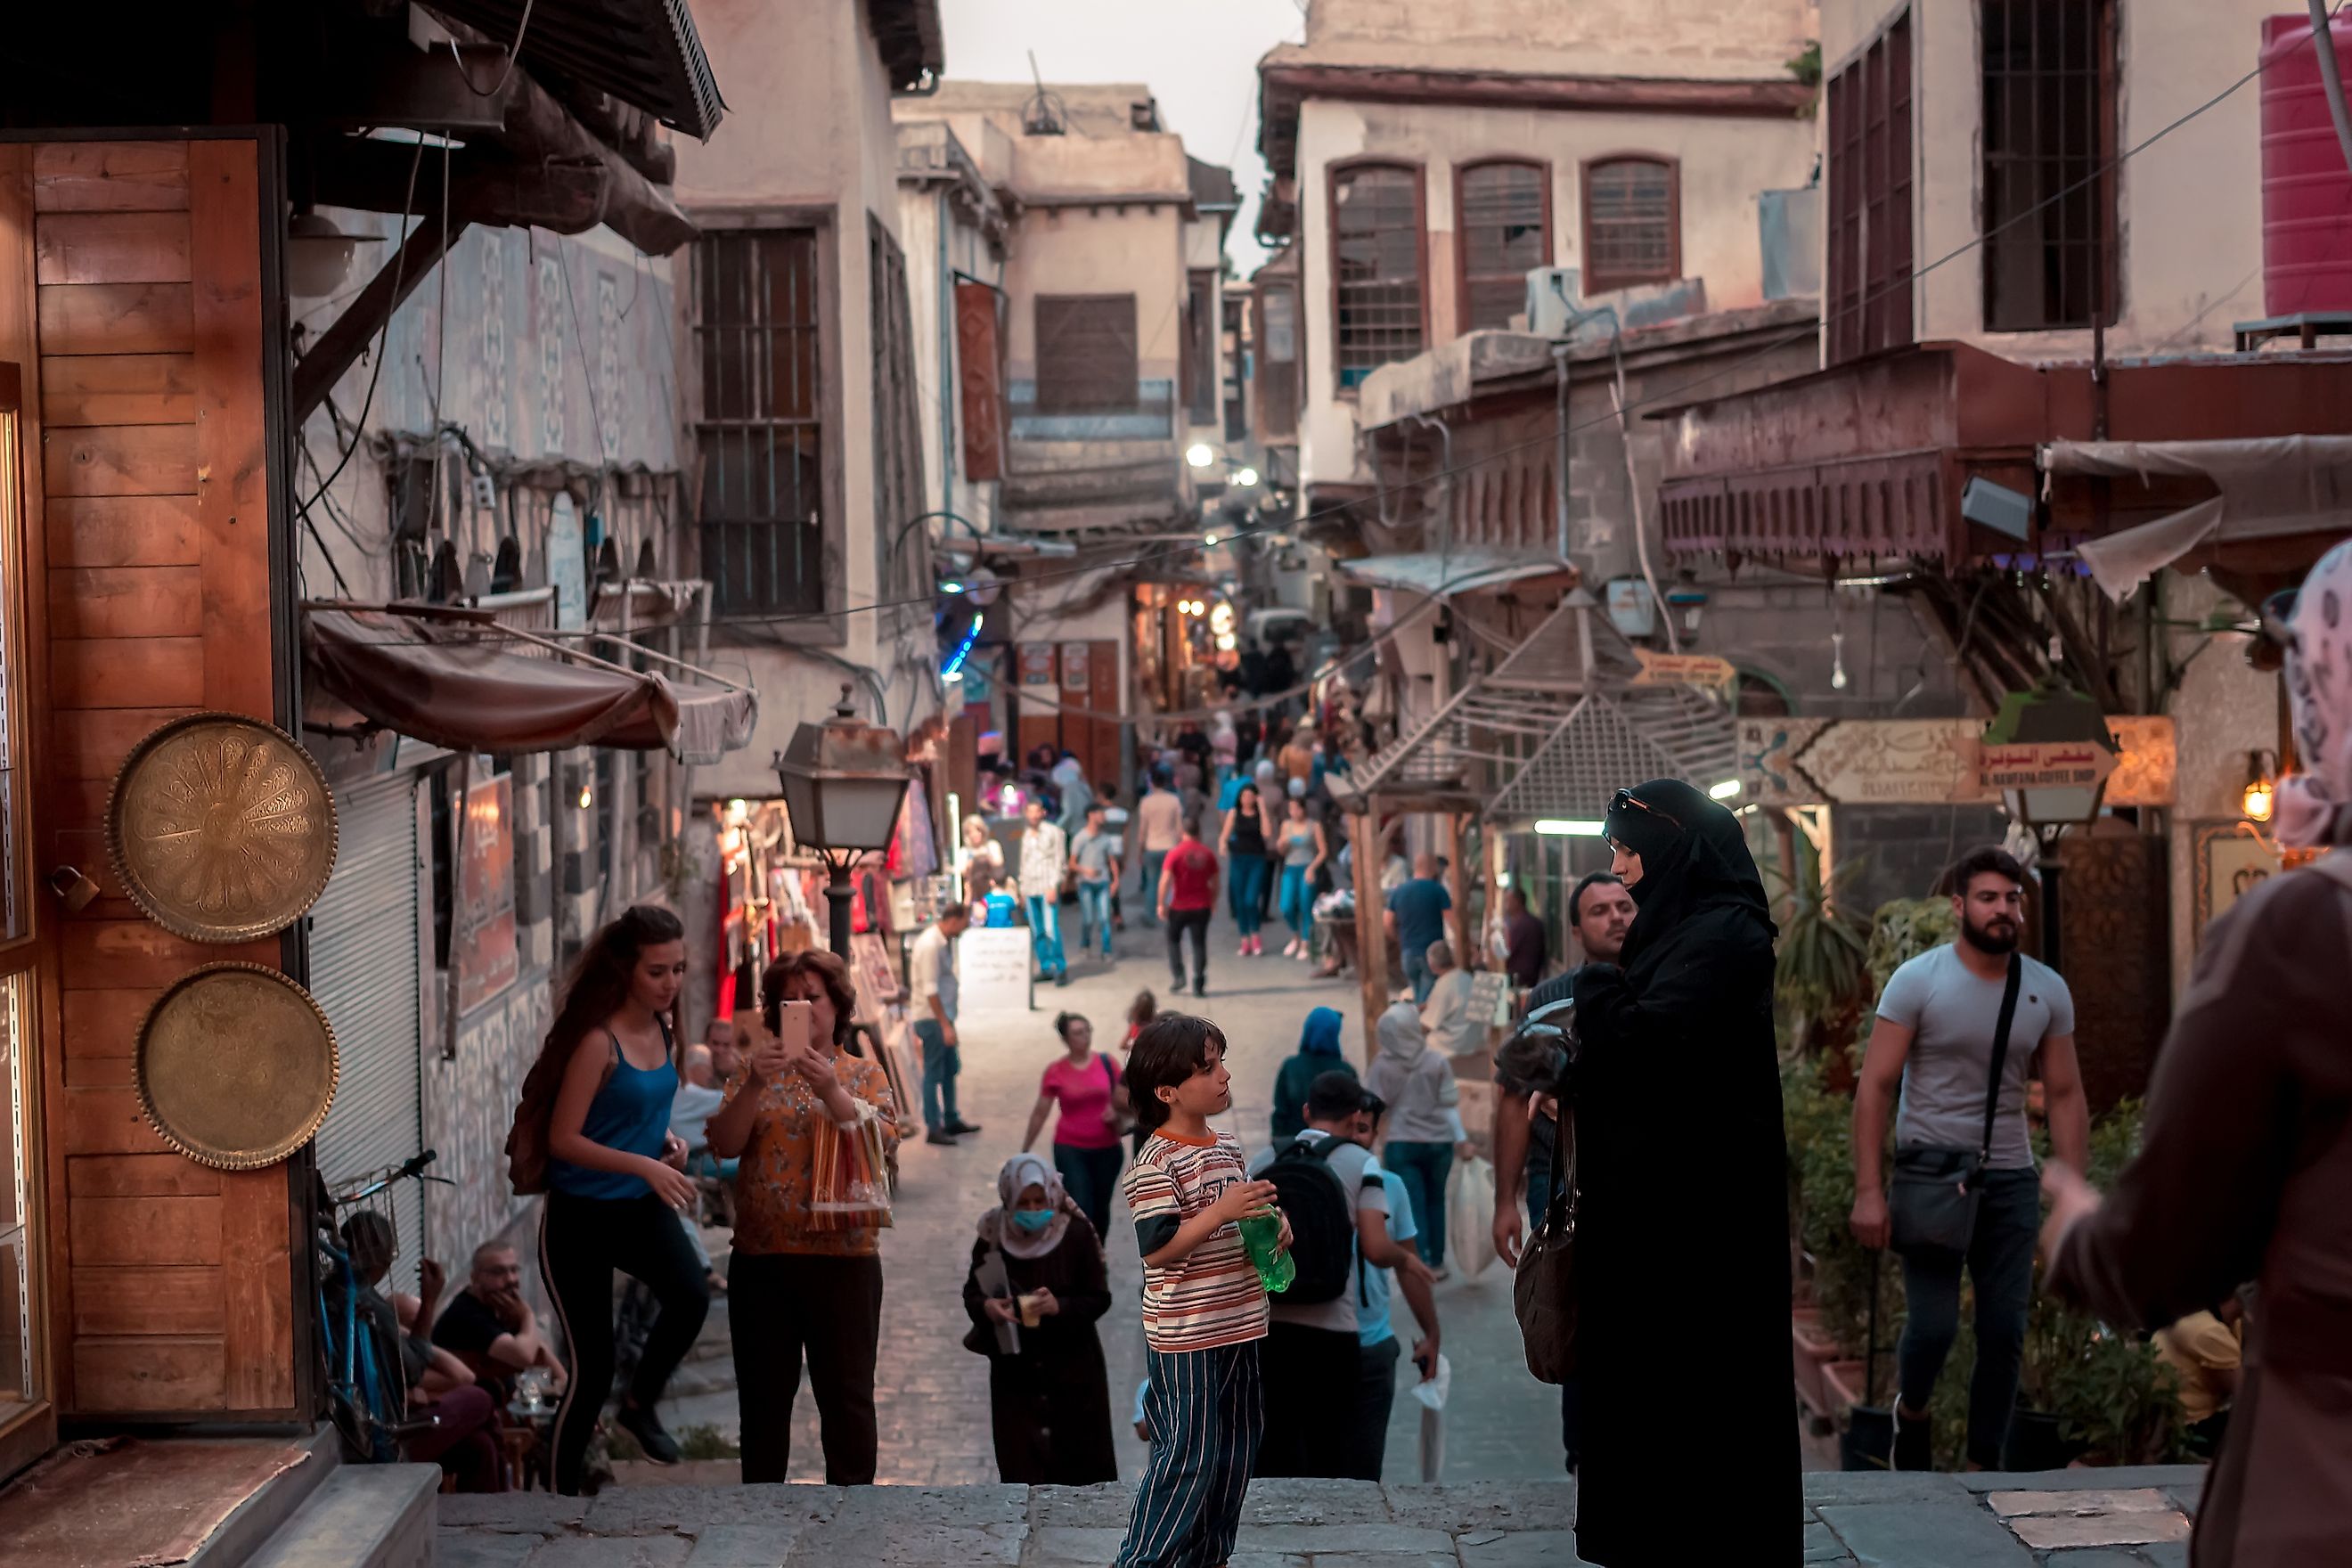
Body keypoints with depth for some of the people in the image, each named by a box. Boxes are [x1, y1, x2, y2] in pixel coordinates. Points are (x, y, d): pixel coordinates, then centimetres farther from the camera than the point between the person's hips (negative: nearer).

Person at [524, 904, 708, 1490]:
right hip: (580, 1216, -6)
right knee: (591, 1367, 0)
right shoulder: (598, 1041, -20)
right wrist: (645, 1166, -27)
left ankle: (640, 1404, 4)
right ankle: (564, 1492, 19)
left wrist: (667, 1139, 0)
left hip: (640, 1207, 6)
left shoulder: (660, 1029, 2)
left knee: (691, 1296, -23)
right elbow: (563, 1140, -20)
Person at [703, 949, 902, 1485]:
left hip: (844, 1255, -1)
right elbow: (724, 1143, -1)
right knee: (764, 1389, 8)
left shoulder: (865, 1074, 7)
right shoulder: (756, 1072, 10)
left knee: (846, 1389, 2)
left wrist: (831, 1090, -22)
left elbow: (885, 1142, -9)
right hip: (763, 1256, 1)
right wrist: (755, 1086, -17)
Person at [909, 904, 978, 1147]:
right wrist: (945, 1025, -21)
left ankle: (951, 1120, 28)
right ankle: (933, 1129, 6)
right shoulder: (930, 945, -21)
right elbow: (930, 990, -23)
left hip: (942, 1015, 9)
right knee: (934, 1073, -1)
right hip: (931, 1018, -9)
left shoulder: (944, 942, 8)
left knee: (950, 1069, 17)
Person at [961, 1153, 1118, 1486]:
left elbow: (1099, 1298, -8)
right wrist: (986, 1306, -20)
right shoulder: (994, 1237, -6)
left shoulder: (1077, 1234, -10)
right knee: (1019, 1461, -1)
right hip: (1015, 1367, 1)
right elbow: (972, 1293, 3)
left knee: (1080, 1457, 6)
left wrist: (1061, 1306, -26)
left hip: (1073, 1365, -1)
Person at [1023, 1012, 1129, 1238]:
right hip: (1070, 1149, -2)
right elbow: (1040, 1113, 2)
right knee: (1080, 1210, -11)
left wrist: (1116, 1112, -18)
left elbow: (1125, 1102, 5)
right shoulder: (1055, 1072, -7)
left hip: (1107, 1148, 2)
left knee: (1101, 1209, 14)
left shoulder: (1107, 1062, -3)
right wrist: (1024, 1151, 6)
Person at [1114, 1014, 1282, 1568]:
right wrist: (1221, 1211, -28)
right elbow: (1156, 1251, -23)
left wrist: (1273, 1222, 4)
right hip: (1185, 1337, -9)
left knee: (1235, 1448, 16)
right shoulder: (1155, 1163, -17)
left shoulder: (1226, 1145, 10)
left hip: (1237, 1325, 9)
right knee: (1188, 1455, -5)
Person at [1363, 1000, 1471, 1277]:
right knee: (1435, 1201, 17)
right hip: (1438, 1142, 1)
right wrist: (1462, 1140, 5)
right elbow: (1449, 1105, -2)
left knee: (1413, 1205, 1)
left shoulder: (1381, 1067, -6)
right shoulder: (1437, 1062, -4)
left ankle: (1421, 1264, -7)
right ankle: (1437, 1262, 23)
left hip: (1400, 1145, -1)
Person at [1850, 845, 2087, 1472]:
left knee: (2005, 1332, 3)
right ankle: (1911, 1411, 23)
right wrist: (1868, 1189, -14)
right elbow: (1875, 1086, -7)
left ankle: (1984, 1468, 16)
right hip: (1930, 1168, -4)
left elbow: (2065, 1096, 9)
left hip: (2009, 1177, 4)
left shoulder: (2048, 991, 5)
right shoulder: (1918, 981, -6)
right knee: (1934, 1324, -9)